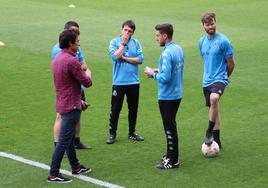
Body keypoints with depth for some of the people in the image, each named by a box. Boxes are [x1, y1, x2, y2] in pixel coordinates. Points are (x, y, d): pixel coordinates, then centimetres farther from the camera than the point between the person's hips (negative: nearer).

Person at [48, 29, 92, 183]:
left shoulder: (57, 59, 8)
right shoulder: (71, 61, -22)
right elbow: (87, 83, -15)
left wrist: (78, 100, 26)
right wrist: (88, 73, 6)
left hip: (63, 104, 10)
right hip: (71, 107, -10)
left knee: (69, 138, 19)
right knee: (64, 141, -5)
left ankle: (76, 167, 33)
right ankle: (53, 174, -2)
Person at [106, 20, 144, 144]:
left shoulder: (136, 43, 4)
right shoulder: (114, 42, -1)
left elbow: (140, 59, -6)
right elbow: (115, 56, -16)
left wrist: (124, 58, -11)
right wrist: (124, 43, -12)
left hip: (134, 81, 3)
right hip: (119, 82, -2)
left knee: (133, 108, 11)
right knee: (115, 108, 1)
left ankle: (132, 132, 24)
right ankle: (112, 134, 11)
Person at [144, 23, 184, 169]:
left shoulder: (166, 54, -23)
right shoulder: (178, 49, 6)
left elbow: (165, 78, -27)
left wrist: (153, 74, -11)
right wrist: (159, 70, 11)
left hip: (167, 97, -9)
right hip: (177, 94, 9)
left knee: (170, 128, 0)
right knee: (171, 125, 19)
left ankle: (172, 160, 7)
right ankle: (171, 154, 29)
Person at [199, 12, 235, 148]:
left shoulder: (223, 41, -11)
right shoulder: (202, 41, 8)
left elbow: (231, 63, -4)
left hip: (219, 79, -7)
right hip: (207, 81, 7)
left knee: (214, 99, -34)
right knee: (213, 109, 13)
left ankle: (210, 131, -22)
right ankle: (216, 141, 22)